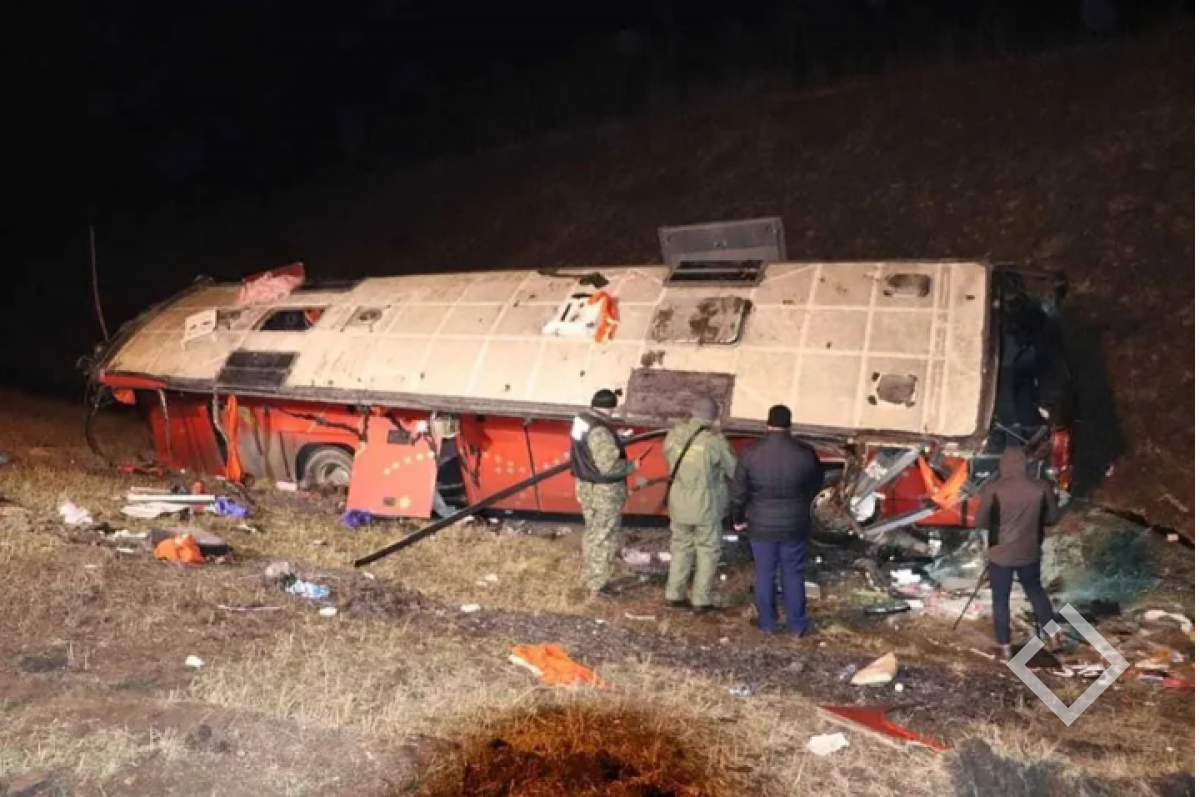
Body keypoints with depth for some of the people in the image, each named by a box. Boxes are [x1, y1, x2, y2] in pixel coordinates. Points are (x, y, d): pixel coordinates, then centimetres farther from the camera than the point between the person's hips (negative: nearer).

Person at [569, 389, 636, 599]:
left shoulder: (581, 421, 2)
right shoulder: (601, 431, -27)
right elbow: (609, 466, -28)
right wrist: (631, 466, -12)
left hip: (586, 485, 9)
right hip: (605, 491, -9)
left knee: (592, 532, 21)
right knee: (604, 537, 4)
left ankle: (590, 578, 33)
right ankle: (598, 586, 13)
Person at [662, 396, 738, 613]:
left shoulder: (675, 432, -2)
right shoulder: (715, 439, -16)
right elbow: (735, 469, -7)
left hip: (679, 502, 5)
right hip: (706, 504, -5)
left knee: (681, 547, 18)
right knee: (708, 551, 9)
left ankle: (674, 595, 21)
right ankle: (701, 600, 11)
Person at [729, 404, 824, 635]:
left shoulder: (752, 453, -12)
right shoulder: (805, 453, -10)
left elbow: (738, 491, -7)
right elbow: (817, 484, 7)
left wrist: (738, 518, 8)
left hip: (761, 525, 0)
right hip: (795, 525, 1)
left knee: (764, 574, 12)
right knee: (793, 574, 12)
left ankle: (767, 623, 21)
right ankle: (797, 624, 20)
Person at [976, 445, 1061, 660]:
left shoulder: (994, 489, -17)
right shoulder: (1041, 488, -9)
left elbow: (980, 521, -11)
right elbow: (1053, 518, 2)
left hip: (1000, 554, -3)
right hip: (1030, 553, 3)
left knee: (1000, 600, 9)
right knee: (1036, 591, 25)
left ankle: (1005, 647, 12)